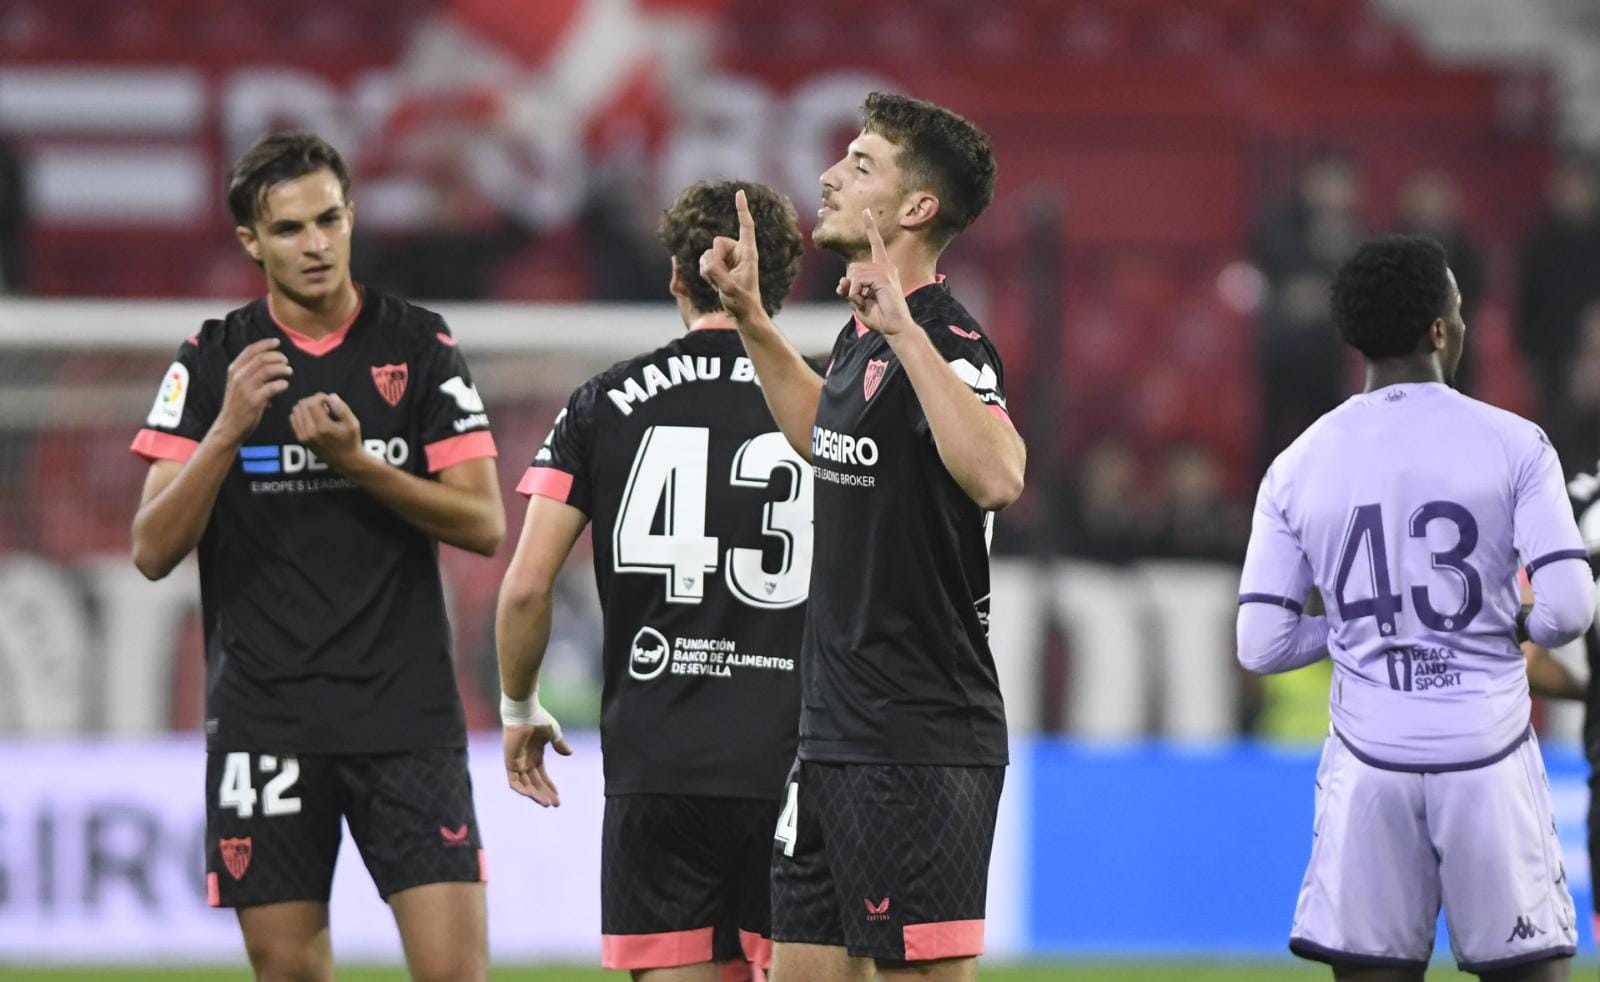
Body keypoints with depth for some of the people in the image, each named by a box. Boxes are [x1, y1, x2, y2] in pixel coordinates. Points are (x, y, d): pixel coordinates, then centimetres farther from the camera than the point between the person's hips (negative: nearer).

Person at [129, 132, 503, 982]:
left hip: (406, 712, -1)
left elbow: (485, 525, -1)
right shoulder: (212, 361, 3)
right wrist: (229, 428, -18)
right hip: (263, 715, 1)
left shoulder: (421, 346, 2)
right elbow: (154, 550, -3)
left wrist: (358, 463, -15)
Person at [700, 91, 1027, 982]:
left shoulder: (944, 340, -16)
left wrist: (904, 331, -35)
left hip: (920, 747, -10)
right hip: (839, 737, 10)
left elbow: (996, 476, -36)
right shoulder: (865, 335, 12)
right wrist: (752, 320, 30)